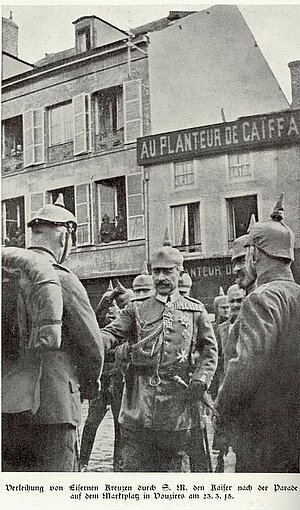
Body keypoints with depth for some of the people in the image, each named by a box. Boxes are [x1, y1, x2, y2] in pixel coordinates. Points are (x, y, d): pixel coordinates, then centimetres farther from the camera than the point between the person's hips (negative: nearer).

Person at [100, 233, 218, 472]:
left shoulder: (195, 311, 9)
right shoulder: (136, 309, 9)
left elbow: (210, 350, 10)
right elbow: (112, 333, -2)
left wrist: (200, 381, -5)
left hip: (178, 405, 0)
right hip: (139, 408, 0)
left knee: (171, 465, 11)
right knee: (133, 466, 1)